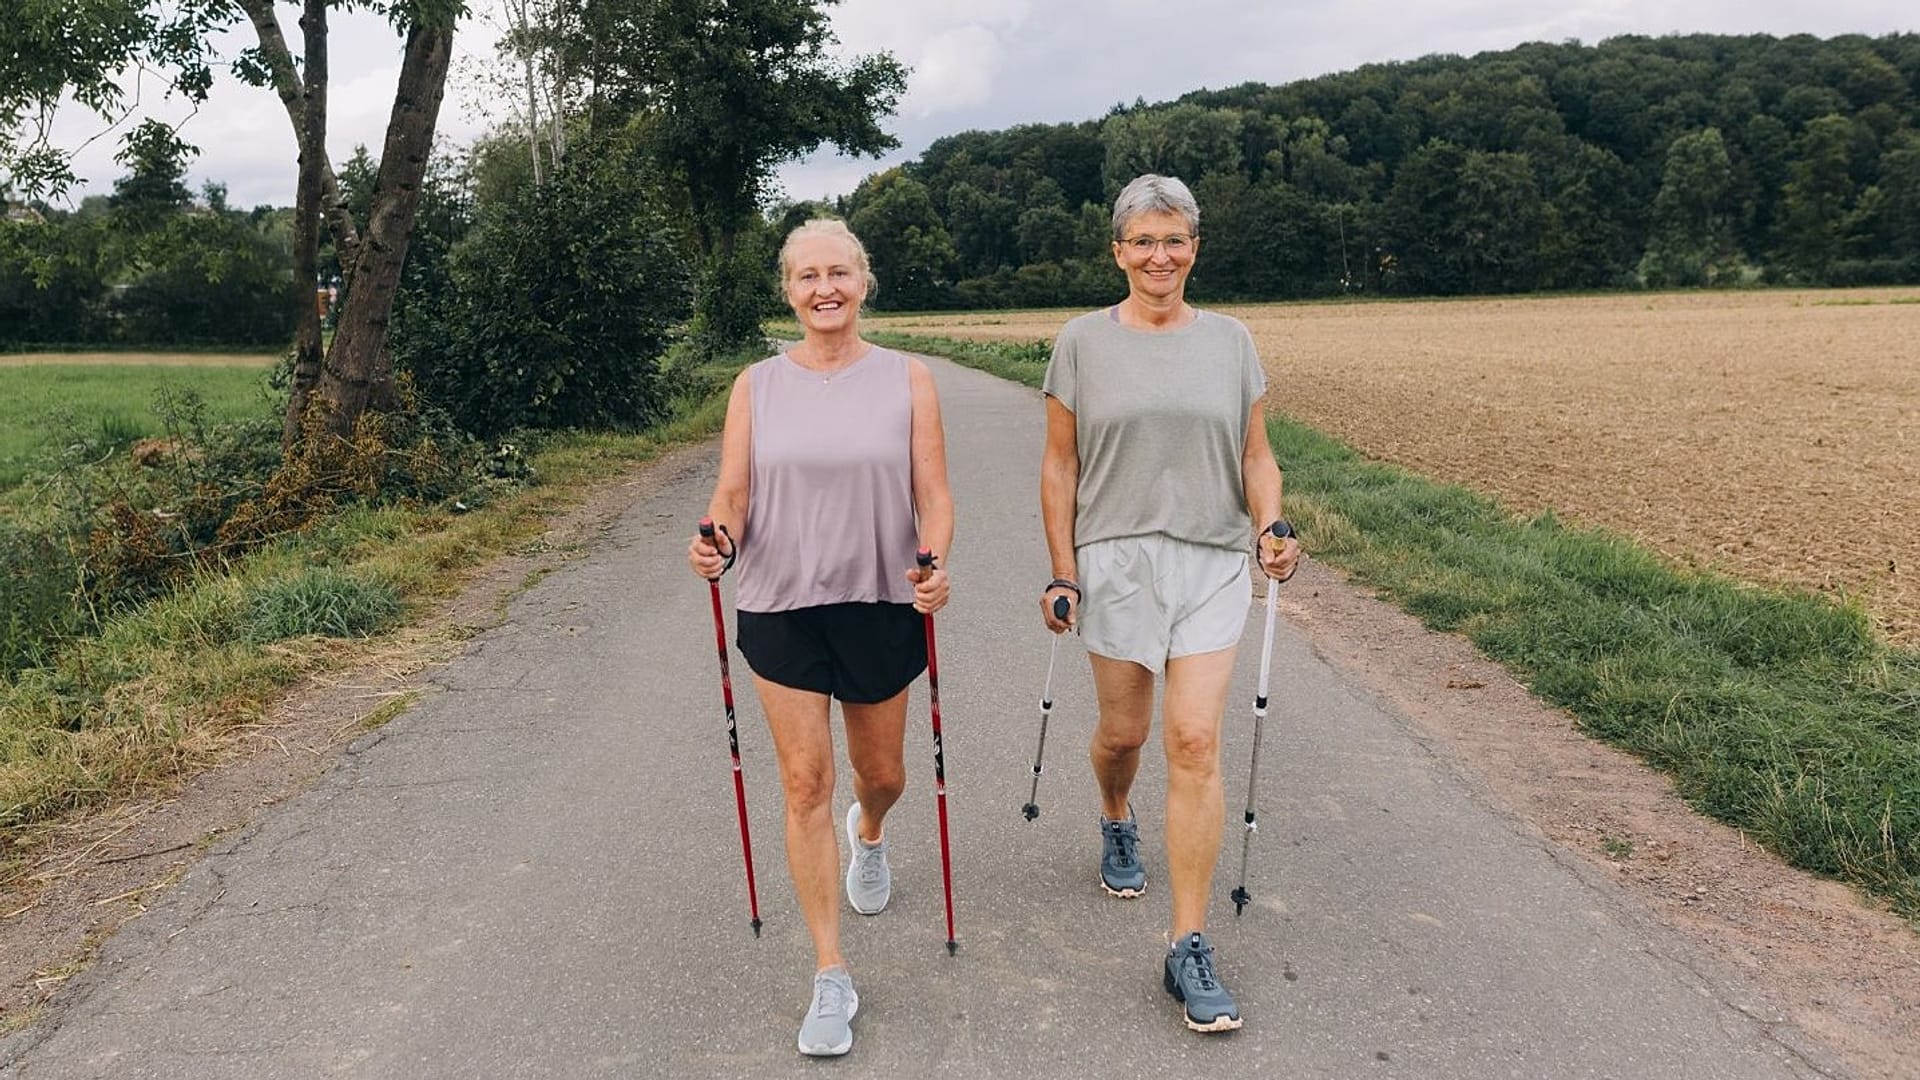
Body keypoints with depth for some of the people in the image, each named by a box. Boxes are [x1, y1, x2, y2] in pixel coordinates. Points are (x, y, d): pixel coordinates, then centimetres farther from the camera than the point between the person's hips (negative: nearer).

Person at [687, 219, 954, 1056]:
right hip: (782, 608, 0)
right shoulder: (758, 385, 2)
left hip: (880, 608, 0)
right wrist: (717, 541, -23)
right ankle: (830, 978, 11)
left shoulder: (906, 379, -2)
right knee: (806, 785, 0)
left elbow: (933, 494, -5)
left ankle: (868, 833, 55)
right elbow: (733, 494, -1)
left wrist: (934, 564, -24)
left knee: (881, 774, 16)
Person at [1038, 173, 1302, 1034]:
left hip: (1213, 563, 0)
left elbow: (1255, 454, 10)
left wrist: (1271, 528, -8)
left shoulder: (1229, 341, 6)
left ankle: (1189, 949, 0)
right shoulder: (1083, 342, 2)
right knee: (1123, 730, 11)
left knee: (1196, 743, -7)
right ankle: (1116, 826, 48)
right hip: (1116, 559, 0)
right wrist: (1062, 571, -2)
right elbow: (1059, 465, 3)